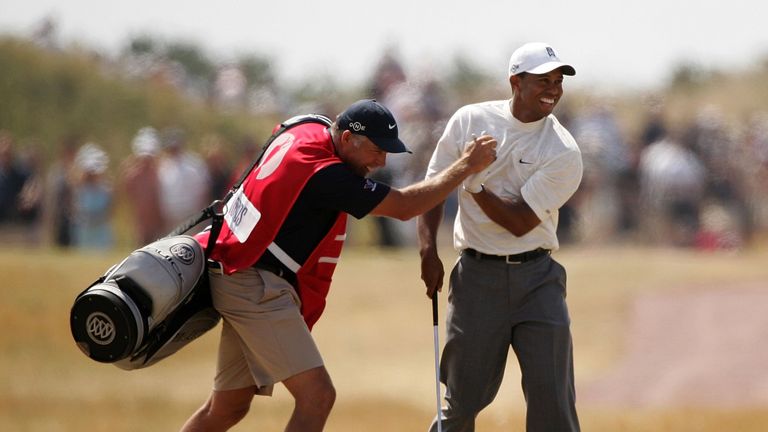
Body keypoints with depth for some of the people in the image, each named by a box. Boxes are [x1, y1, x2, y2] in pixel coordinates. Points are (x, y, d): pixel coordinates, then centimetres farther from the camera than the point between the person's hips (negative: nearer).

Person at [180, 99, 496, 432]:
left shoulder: (306, 132, 6)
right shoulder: (325, 174, -21)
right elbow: (404, 207, -17)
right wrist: (467, 166, -10)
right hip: (257, 288, -11)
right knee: (317, 396, -17)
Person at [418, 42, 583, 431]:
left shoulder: (563, 152, -7)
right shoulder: (470, 121, 1)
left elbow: (521, 221, -12)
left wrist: (473, 180, -13)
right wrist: (428, 249, -6)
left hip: (537, 278, -1)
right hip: (477, 275, 1)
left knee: (552, 395, -6)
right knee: (464, 397, 1)